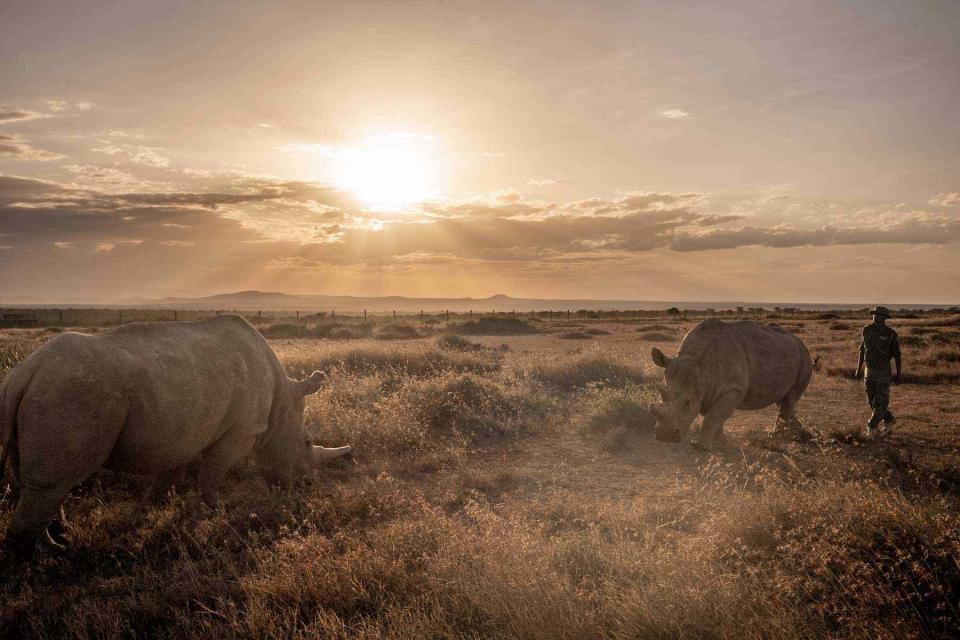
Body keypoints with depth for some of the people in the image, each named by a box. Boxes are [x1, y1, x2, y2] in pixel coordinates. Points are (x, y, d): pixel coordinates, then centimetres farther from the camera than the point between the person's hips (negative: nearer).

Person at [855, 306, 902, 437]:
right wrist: (858, 369, 9)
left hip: (884, 371, -5)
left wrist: (898, 374, -5)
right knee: (872, 400, 10)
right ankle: (889, 420, 31)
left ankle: (871, 428, 0)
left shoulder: (891, 334, -11)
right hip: (870, 371, 5)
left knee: (881, 401, -5)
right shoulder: (867, 330, 1)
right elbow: (863, 350, 9)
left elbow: (897, 355, -5)